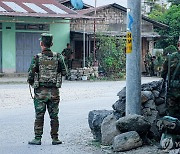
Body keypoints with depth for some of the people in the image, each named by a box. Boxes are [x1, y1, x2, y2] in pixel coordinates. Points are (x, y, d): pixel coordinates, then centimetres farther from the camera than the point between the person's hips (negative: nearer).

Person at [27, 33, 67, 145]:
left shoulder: (37, 58, -9)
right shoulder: (57, 57, -1)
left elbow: (31, 75, -9)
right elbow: (64, 72, 4)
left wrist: (31, 83, 12)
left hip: (40, 91, -2)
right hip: (54, 91, 2)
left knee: (39, 116, 4)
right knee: (54, 116, 9)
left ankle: (38, 139, 5)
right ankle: (55, 138, 11)